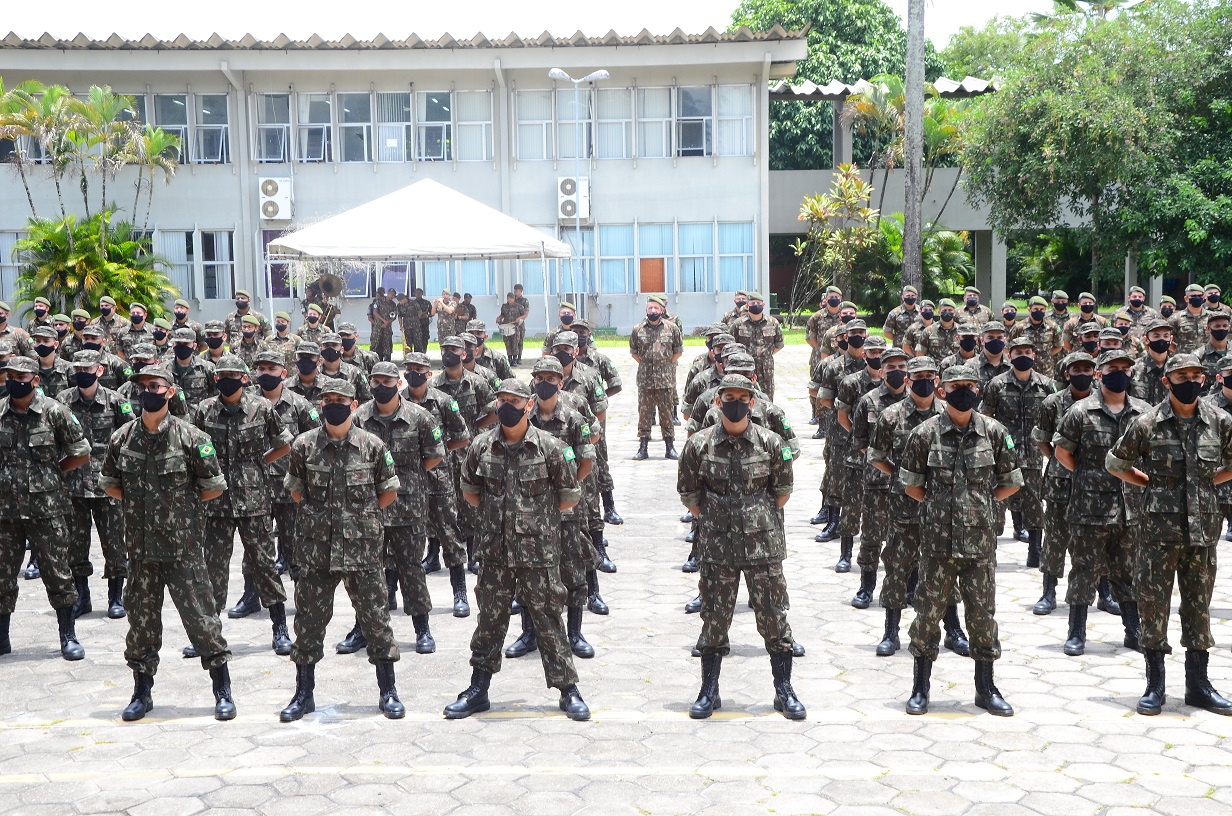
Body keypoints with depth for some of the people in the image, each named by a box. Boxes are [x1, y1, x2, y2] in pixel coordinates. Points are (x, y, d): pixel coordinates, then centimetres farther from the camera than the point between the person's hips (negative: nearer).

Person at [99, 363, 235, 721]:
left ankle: (223, 692, 8)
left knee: (200, 617, -1)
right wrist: (140, 503, 8)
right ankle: (142, 694, 25)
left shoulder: (189, 437, -8)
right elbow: (109, 483, 17)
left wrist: (183, 503, 2)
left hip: (182, 548, -4)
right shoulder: (122, 438, 3)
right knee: (141, 621, 12)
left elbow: (214, 487, -2)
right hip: (140, 547, 4)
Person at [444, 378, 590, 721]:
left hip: (538, 552, -3)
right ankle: (478, 690, 22)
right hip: (494, 551, 3)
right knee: (490, 619, 11)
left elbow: (570, 496, 2)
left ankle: (568, 690, 13)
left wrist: (537, 515, 6)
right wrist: (494, 513, 8)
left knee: (547, 620, 3)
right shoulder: (481, 446, 2)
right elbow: (469, 490, 17)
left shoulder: (550, 447, -6)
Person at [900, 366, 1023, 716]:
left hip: (980, 541, 1)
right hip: (938, 540, -1)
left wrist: (980, 503, 7)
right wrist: (939, 503, 4)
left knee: (983, 614, 7)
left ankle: (986, 688, 21)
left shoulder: (993, 432, 2)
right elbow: (911, 486, 7)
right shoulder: (925, 434, -2)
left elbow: (1011, 483, 11)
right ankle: (920, 688, 16)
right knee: (928, 612, 4)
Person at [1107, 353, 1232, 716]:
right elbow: (1115, 464, 7)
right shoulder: (1148, 424, -5)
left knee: (1199, 606, 10)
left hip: (1202, 527, 2)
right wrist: (1153, 483, 5)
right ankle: (1154, 686, 11)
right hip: (1159, 529, -2)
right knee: (1153, 605, 1)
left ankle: (1198, 683, 20)